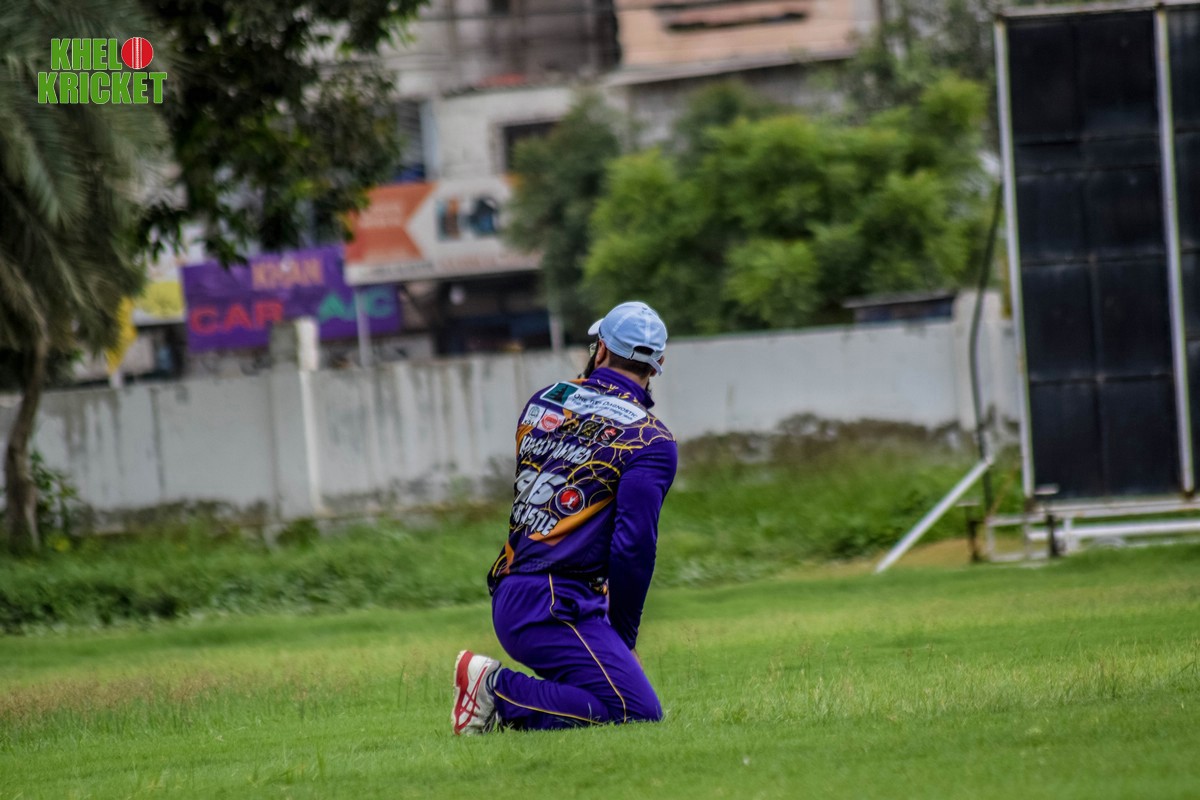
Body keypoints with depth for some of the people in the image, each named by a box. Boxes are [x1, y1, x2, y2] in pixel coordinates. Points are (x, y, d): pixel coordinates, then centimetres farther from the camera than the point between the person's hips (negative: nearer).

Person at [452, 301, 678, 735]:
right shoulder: (651, 442, -5)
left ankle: (502, 696, 0)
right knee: (638, 714, -13)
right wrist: (624, 639, 0)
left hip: (506, 596, 8)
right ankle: (503, 692, -15)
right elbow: (633, 548, -10)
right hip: (555, 610, -8)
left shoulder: (542, 402, 16)